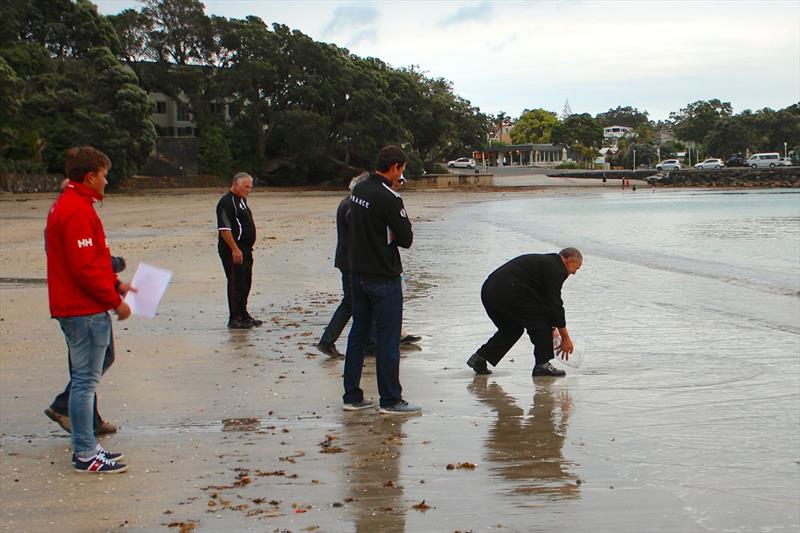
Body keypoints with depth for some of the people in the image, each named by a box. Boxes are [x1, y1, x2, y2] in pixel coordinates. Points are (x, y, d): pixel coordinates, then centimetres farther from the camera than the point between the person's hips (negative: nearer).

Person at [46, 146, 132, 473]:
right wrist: (115, 301, -14)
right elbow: (85, 267, -22)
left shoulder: (66, 205, 16)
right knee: (85, 380, -5)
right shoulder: (78, 211, -17)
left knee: (85, 379, 15)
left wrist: (115, 284, 16)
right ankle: (85, 454, 1)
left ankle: (85, 447, 23)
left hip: (73, 308, 11)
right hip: (85, 310, -11)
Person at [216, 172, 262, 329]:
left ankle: (243, 316, 24)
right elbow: (224, 228, -21)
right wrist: (235, 249, -25)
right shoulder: (226, 202, -15)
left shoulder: (241, 201, 17)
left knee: (245, 284, 15)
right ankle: (234, 319, -4)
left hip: (244, 250, 10)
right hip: (233, 250, -10)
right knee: (236, 284, -8)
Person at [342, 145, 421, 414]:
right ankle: (391, 400, 6)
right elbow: (406, 239, -14)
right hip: (384, 278, -8)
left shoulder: (358, 190, 7)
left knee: (358, 334, 13)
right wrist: (402, 227, 3)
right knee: (387, 340, 0)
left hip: (357, 274, 8)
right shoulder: (389, 198, -19)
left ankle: (352, 396, 18)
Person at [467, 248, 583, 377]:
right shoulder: (555, 268, 1)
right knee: (541, 321, 6)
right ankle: (543, 364, 8)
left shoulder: (542, 261, 30)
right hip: (508, 292, -9)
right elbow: (555, 305, -4)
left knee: (512, 329, 25)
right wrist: (566, 338, 3)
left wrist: (550, 330, 38)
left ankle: (480, 357, 17)